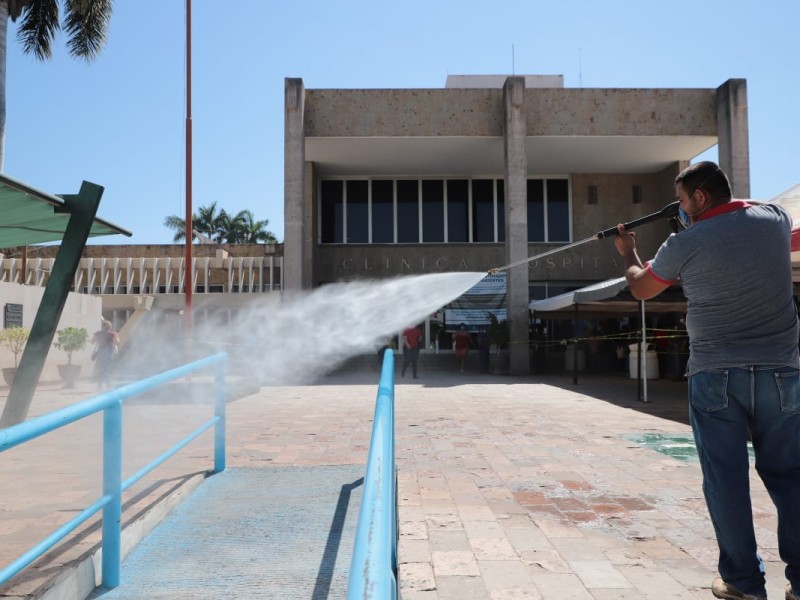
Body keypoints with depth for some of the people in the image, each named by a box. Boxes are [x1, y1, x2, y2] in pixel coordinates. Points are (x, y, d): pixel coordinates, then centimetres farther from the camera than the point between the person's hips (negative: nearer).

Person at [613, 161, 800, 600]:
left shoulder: (684, 243, -5)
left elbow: (640, 288, 13)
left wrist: (627, 253, 30)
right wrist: (733, 205, 30)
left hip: (715, 376, -3)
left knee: (726, 478, 6)